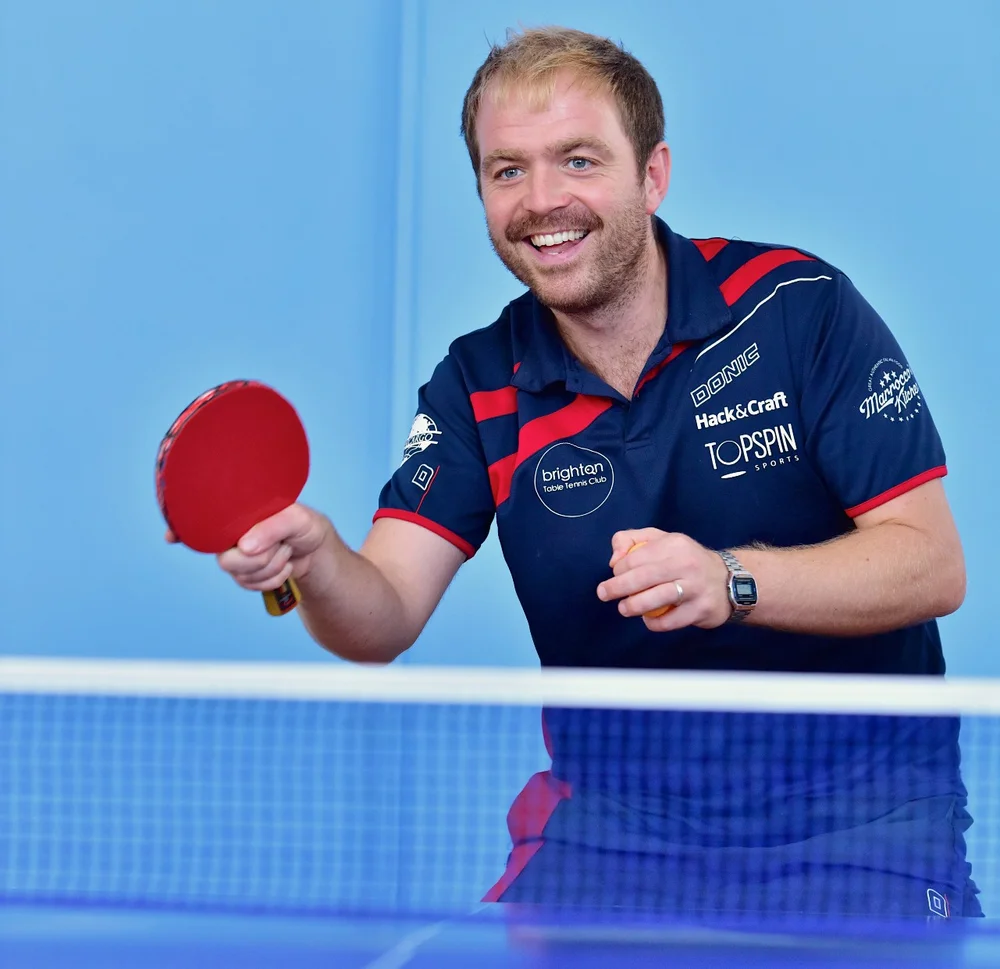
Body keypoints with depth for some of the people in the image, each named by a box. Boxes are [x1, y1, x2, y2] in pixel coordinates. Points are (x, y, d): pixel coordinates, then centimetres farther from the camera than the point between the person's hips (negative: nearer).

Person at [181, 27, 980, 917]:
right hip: (615, 808, 3)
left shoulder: (800, 306, -7)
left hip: (852, 808, -3)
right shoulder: (477, 386, 2)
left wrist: (729, 582, -28)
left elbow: (933, 564, -12)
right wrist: (316, 561, -31)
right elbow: (386, 620, -8)